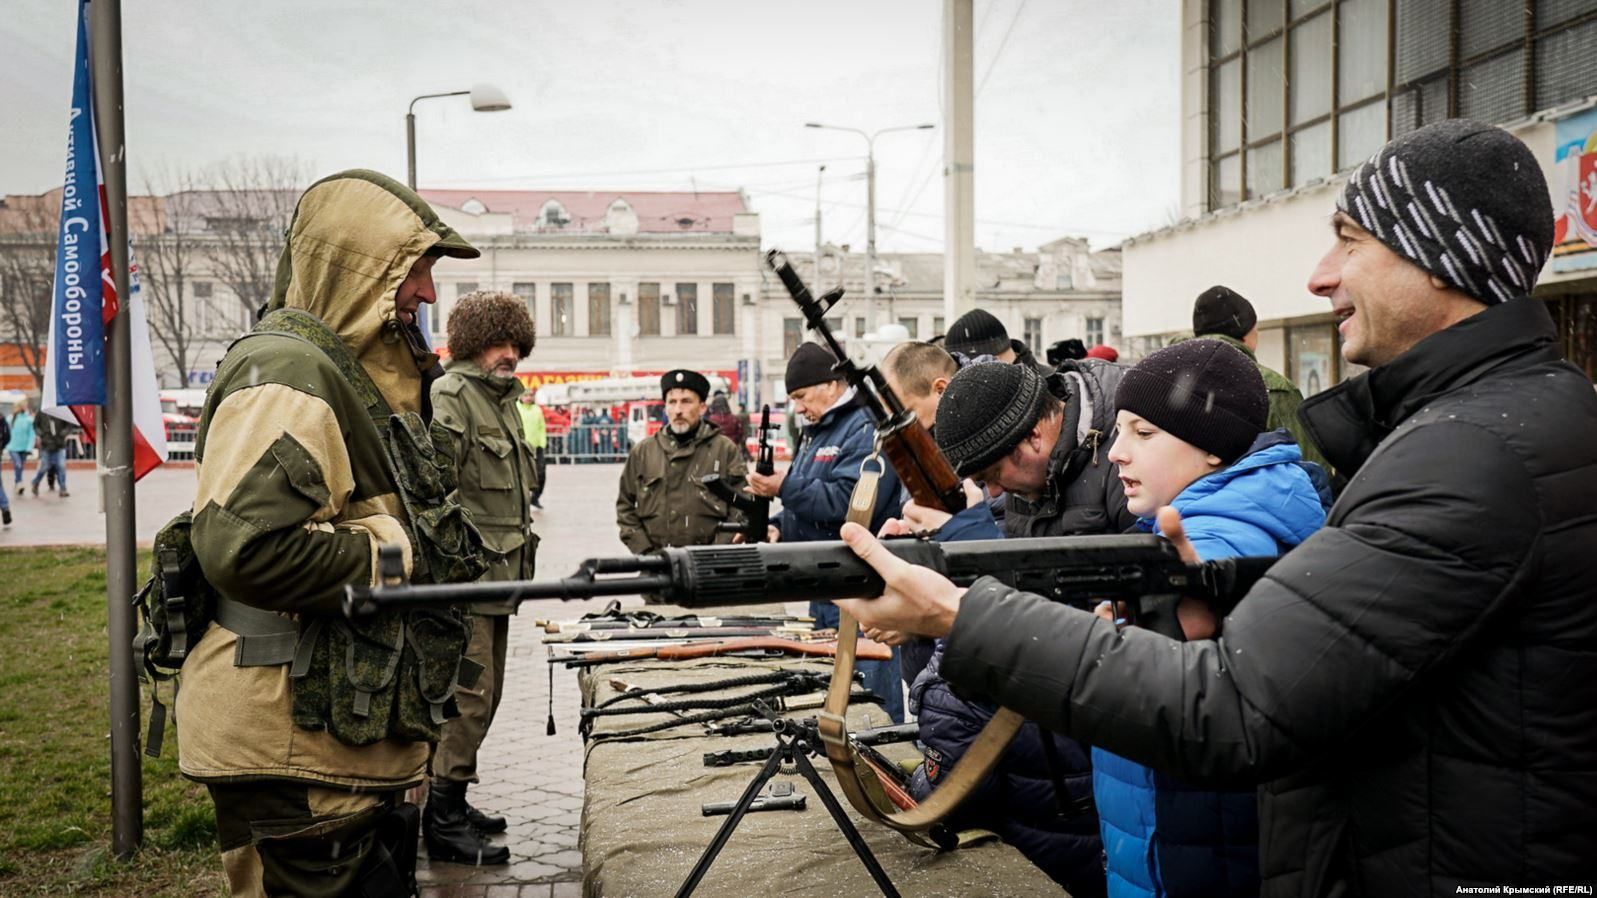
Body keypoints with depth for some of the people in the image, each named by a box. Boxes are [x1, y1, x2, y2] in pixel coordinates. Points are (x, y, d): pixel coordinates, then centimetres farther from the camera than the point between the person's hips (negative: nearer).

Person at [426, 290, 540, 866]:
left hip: (499, 578, 10)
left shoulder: (504, 399, 19)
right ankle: (443, 824, 2)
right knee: (469, 696, -8)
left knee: (484, 695, 15)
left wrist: (522, 544, 22)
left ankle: (452, 804, 28)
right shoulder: (449, 396, -11)